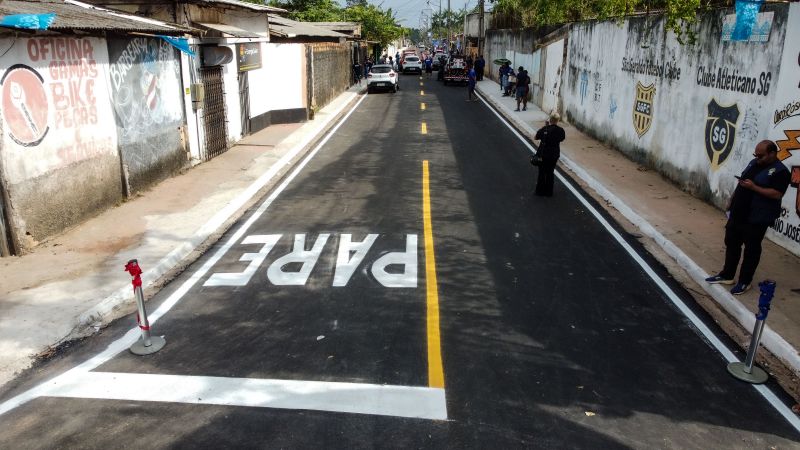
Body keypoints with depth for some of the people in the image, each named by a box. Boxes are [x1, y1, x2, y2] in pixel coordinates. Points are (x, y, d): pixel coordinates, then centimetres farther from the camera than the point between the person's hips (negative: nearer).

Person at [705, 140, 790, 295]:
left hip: (756, 219, -8)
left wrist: (754, 187, -25)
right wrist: (731, 202, 17)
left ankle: (745, 281, 14)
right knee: (731, 244, 14)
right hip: (738, 214, 8)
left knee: (751, 250, 3)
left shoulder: (780, 171, -13)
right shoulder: (753, 163, 11)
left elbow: (777, 194, -23)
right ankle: (727, 275, 26)